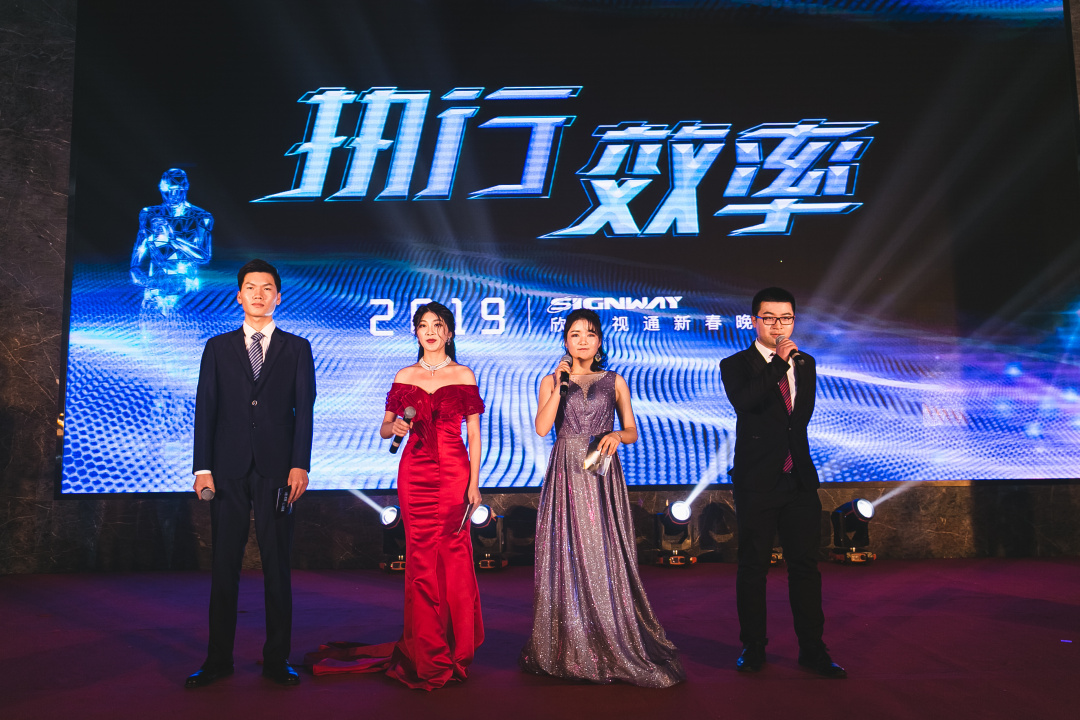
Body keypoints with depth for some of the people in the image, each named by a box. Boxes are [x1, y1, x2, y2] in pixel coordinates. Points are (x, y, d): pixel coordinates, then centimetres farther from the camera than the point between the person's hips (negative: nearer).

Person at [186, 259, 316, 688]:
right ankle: (218, 660, 17)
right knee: (224, 566, 6)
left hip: (277, 471, -1)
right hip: (229, 470, 1)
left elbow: (304, 410, 2)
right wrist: (203, 467, -2)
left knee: (277, 566, 4)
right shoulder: (218, 347, 12)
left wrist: (300, 465, -8)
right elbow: (205, 409, 7)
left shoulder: (297, 349, 9)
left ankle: (276, 659, 14)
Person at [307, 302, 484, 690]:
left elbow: (474, 434, 2)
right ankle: (425, 653, 15)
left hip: (453, 472, -2)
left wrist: (474, 482, -5)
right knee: (421, 559, 3)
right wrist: (394, 428, -11)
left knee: (453, 556, -1)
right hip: (414, 473, 2)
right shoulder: (404, 377, 10)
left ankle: (455, 651, 14)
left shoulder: (464, 376, 4)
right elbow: (384, 428, 13)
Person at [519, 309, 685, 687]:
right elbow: (542, 427, -6)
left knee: (606, 556, -1)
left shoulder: (615, 382, 9)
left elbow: (632, 432, 10)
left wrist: (616, 435, -12)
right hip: (565, 475, 0)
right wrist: (560, 384, -10)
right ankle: (570, 647, 13)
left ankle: (614, 646, 11)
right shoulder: (551, 380, 8)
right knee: (567, 555, 1)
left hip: (602, 475, 0)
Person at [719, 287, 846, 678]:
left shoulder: (805, 364, 14)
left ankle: (812, 649, 18)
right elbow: (744, 401, -23)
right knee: (753, 567, 4)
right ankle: (753, 648, 17)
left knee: (805, 565, 7)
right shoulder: (735, 365, -2)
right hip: (757, 482, -4)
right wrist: (779, 362, -21)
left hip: (800, 480, 4)